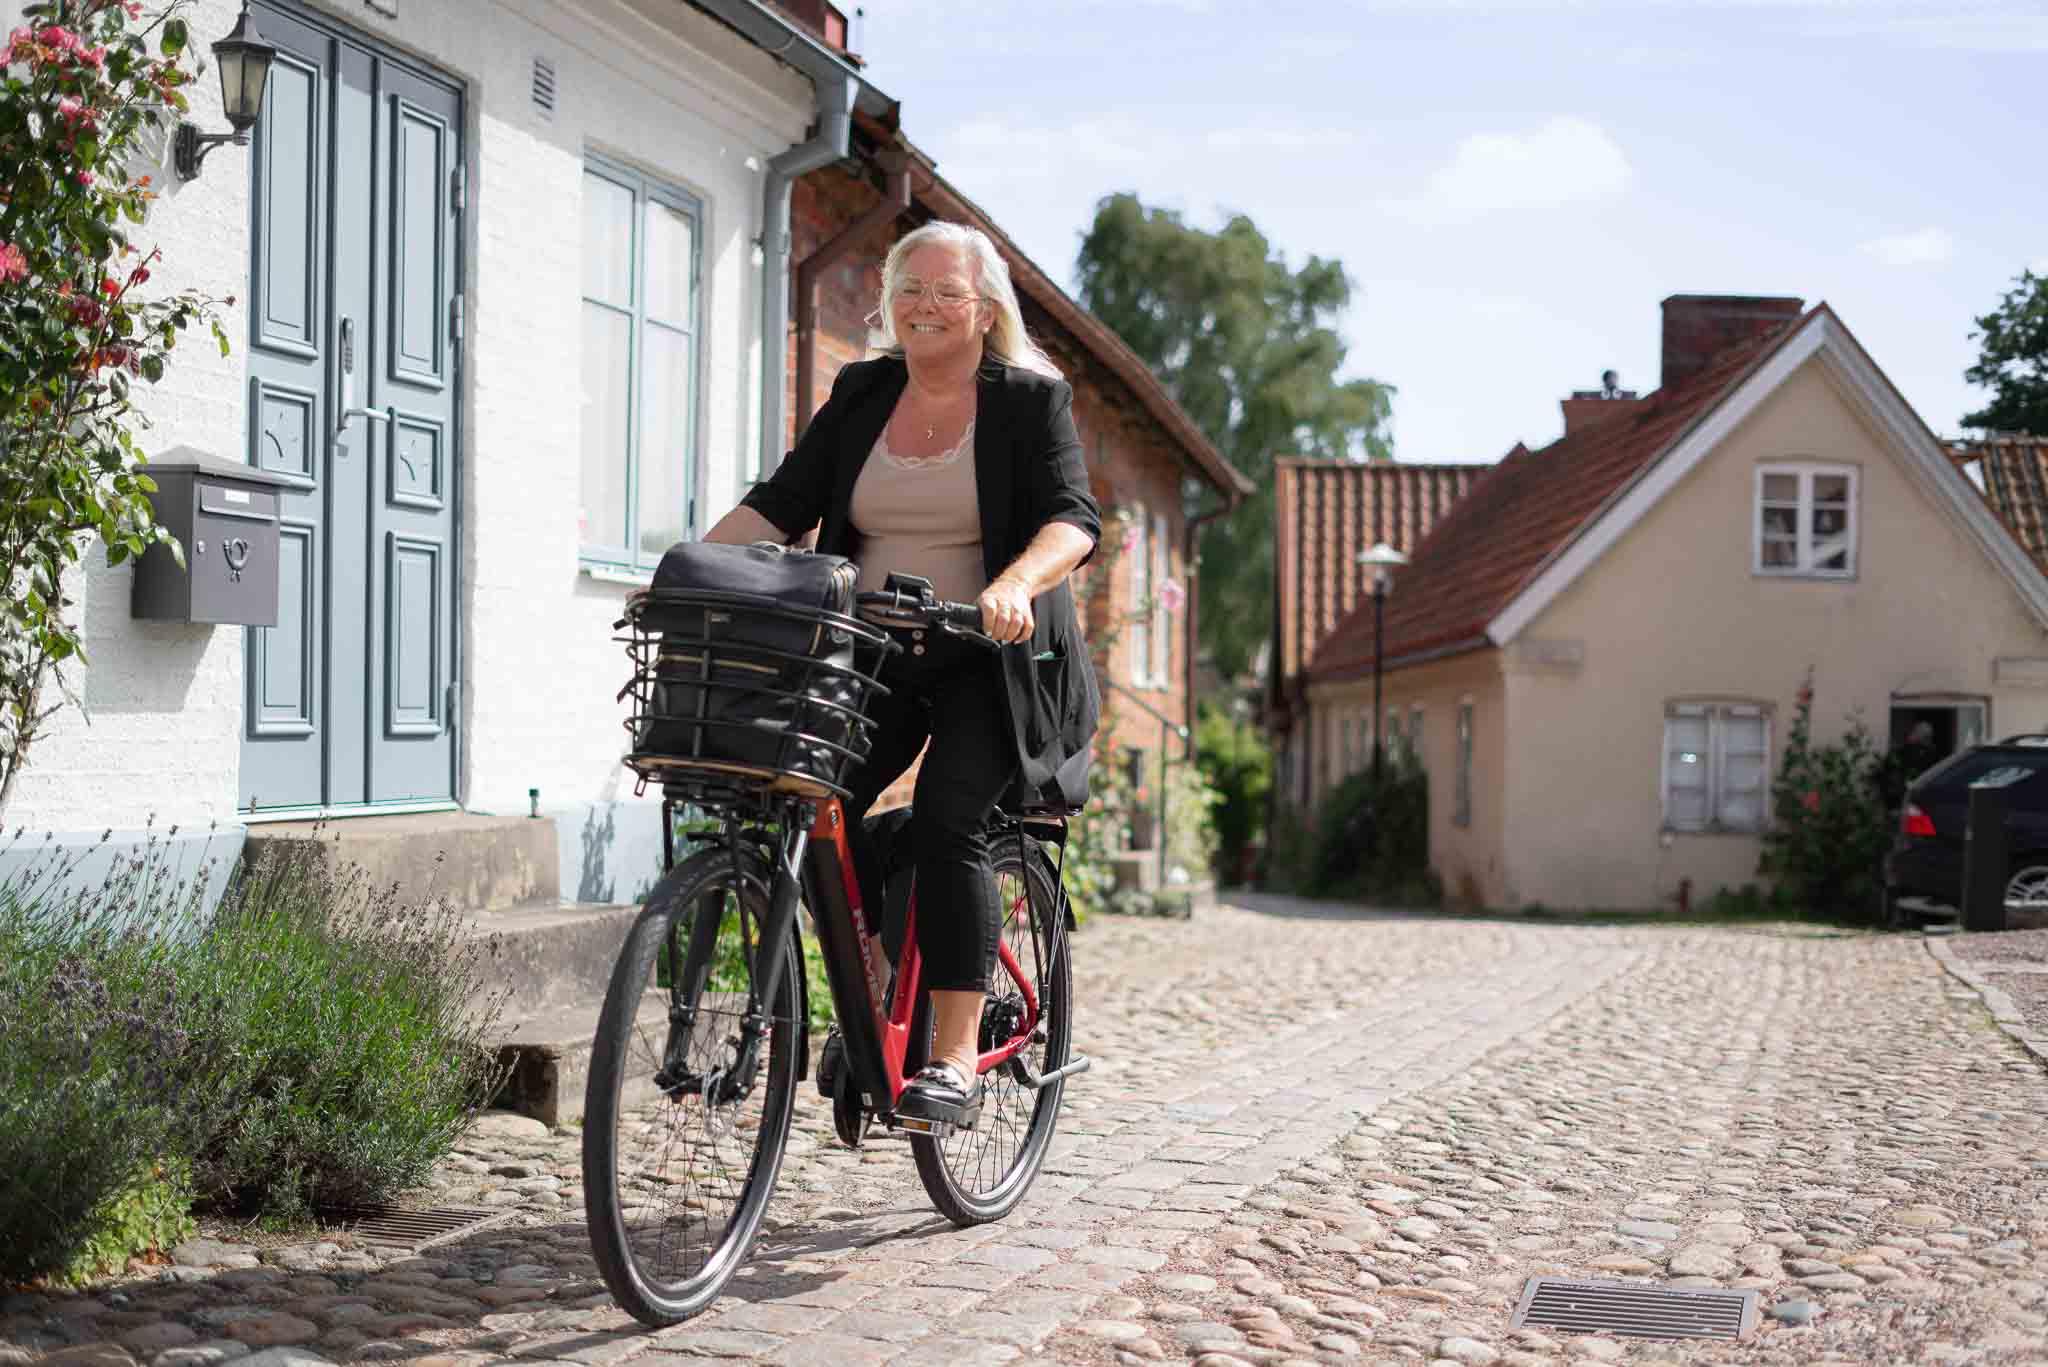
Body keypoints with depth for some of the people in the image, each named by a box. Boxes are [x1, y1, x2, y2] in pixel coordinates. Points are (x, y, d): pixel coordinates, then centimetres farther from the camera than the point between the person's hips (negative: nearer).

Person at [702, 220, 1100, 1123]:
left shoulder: (1032, 401, -1)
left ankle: (955, 1057, -15)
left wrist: (1015, 583, -36)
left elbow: (1072, 518, -15)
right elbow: (781, 502, 6)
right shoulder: (861, 395, 11)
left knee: (947, 823, -21)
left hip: (987, 662, -4)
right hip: (874, 657, 4)